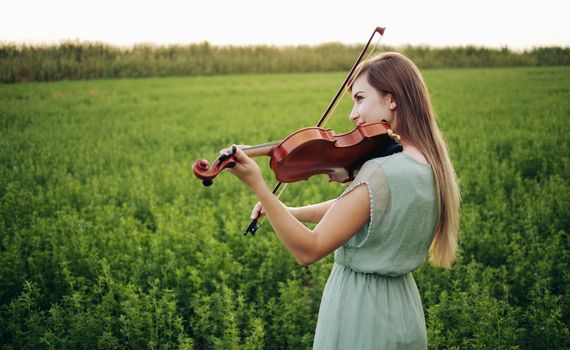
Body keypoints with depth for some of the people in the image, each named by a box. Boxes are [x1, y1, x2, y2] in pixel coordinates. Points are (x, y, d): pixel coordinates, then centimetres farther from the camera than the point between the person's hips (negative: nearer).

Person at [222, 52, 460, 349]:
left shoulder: (382, 173, -26)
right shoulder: (429, 164, 2)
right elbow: (353, 206, 7)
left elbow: (309, 251, -25)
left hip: (361, 315, -8)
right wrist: (288, 212, -2)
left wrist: (256, 185, -30)